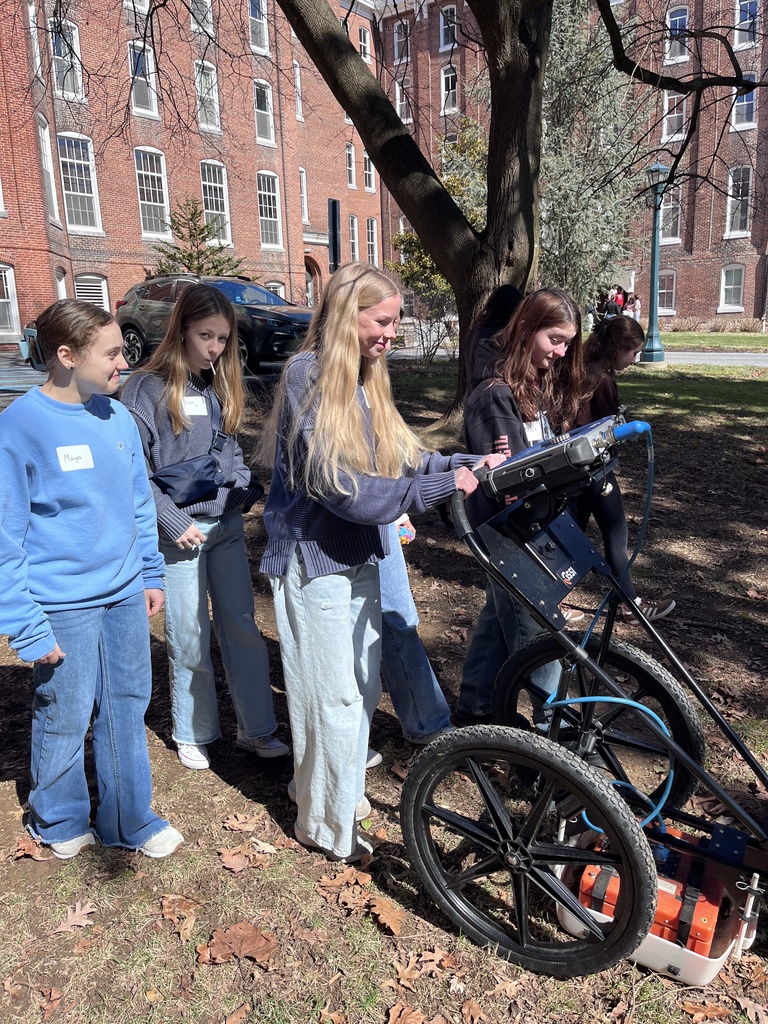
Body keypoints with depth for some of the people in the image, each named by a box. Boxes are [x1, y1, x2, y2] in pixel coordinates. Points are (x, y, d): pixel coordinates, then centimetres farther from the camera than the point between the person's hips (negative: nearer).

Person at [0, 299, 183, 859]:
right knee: (64, 719, 11)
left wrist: (151, 574, 12)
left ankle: (129, 819, 34)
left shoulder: (118, 417, 3)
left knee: (128, 709, 15)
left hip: (126, 597, 5)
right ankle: (60, 821, 38)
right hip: (64, 608, -5)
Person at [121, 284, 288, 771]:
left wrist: (251, 490, 1)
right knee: (190, 640, 7)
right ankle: (194, 734, 26)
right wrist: (173, 522, -14)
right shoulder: (147, 388, -9)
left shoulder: (222, 387, 10)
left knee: (243, 628, 10)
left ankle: (257, 729, 23)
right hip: (180, 532, -5)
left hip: (228, 526, 5)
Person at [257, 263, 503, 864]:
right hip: (316, 561, -8)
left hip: (361, 557, 8)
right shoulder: (309, 378, -19)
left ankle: (345, 788, 41)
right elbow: (344, 491, -25)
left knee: (364, 688, 19)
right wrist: (442, 486, -24)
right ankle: (327, 825, 24)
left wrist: (469, 465, -7)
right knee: (334, 698, 4)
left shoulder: (367, 380, 8)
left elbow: (403, 459, 6)